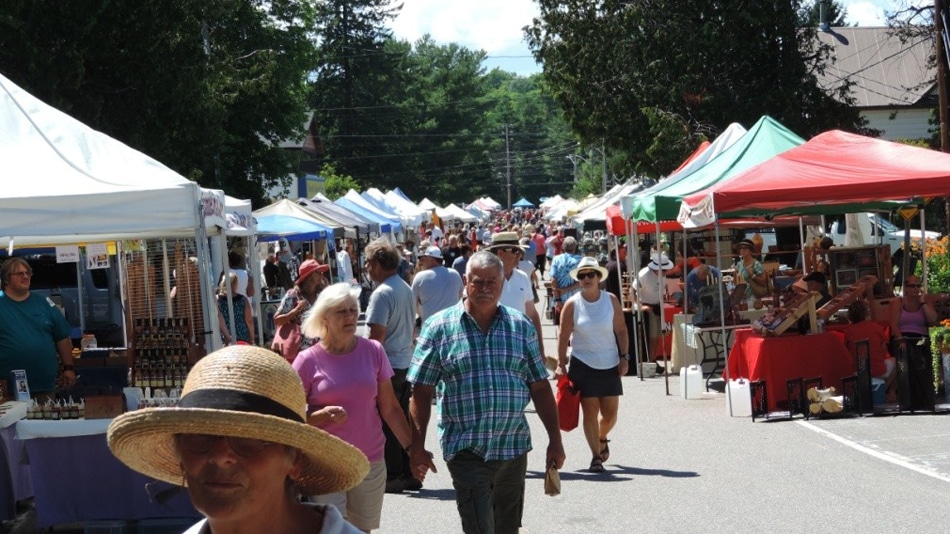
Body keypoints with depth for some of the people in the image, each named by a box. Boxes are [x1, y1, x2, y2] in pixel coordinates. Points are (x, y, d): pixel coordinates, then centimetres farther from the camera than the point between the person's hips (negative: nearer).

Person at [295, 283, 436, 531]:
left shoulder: (373, 351, 3)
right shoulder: (308, 360, -5)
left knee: (362, 529, 11)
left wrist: (412, 446, 3)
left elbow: (389, 408, 8)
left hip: (370, 462, 3)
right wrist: (323, 415, -18)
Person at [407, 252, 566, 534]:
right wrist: (417, 446, -5)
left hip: (514, 447, 4)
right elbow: (422, 391, -1)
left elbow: (540, 387, 10)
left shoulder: (521, 326, 8)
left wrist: (555, 440, 6)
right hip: (466, 450, -3)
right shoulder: (439, 327, -1)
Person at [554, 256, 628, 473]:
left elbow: (621, 330, 4)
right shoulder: (572, 304, -4)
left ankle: (602, 439, 37)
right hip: (583, 364, -2)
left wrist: (624, 357, -1)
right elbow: (563, 336, -2)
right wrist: (561, 364, -5)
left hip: (610, 365, 2)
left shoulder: (611, 300, 0)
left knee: (610, 412, 5)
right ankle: (596, 456, 3)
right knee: (590, 411, -4)